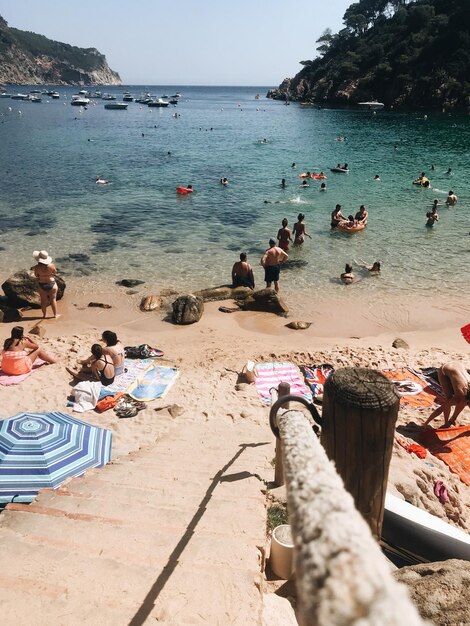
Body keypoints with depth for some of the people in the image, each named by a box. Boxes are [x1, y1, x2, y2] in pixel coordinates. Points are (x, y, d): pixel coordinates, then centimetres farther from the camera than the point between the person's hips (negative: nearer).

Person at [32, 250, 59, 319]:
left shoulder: (37, 267, -17)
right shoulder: (51, 265, -18)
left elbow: (36, 276, -2)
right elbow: (55, 272, -1)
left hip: (42, 285, 0)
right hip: (51, 283, 0)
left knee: (43, 300, 15)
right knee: (53, 299, 13)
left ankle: (44, 315, 26)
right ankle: (55, 314, 23)